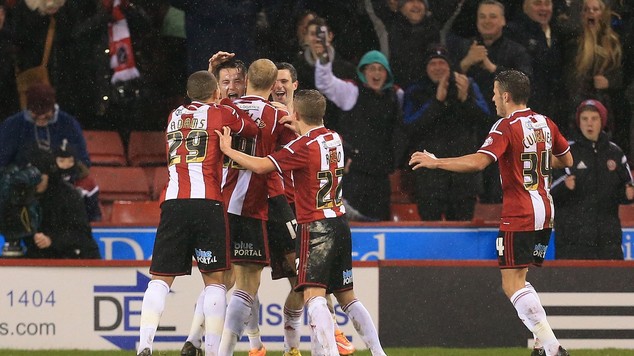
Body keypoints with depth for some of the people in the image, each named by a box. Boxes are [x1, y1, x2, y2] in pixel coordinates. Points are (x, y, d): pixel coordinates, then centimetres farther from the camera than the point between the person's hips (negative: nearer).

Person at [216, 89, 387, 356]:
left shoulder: (303, 147, -14)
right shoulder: (335, 139, 8)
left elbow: (260, 166, -17)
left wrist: (228, 150, -5)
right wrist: (300, 130, 42)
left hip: (315, 227, -8)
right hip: (340, 224, 8)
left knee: (313, 295, -15)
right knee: (347, 296, 15)